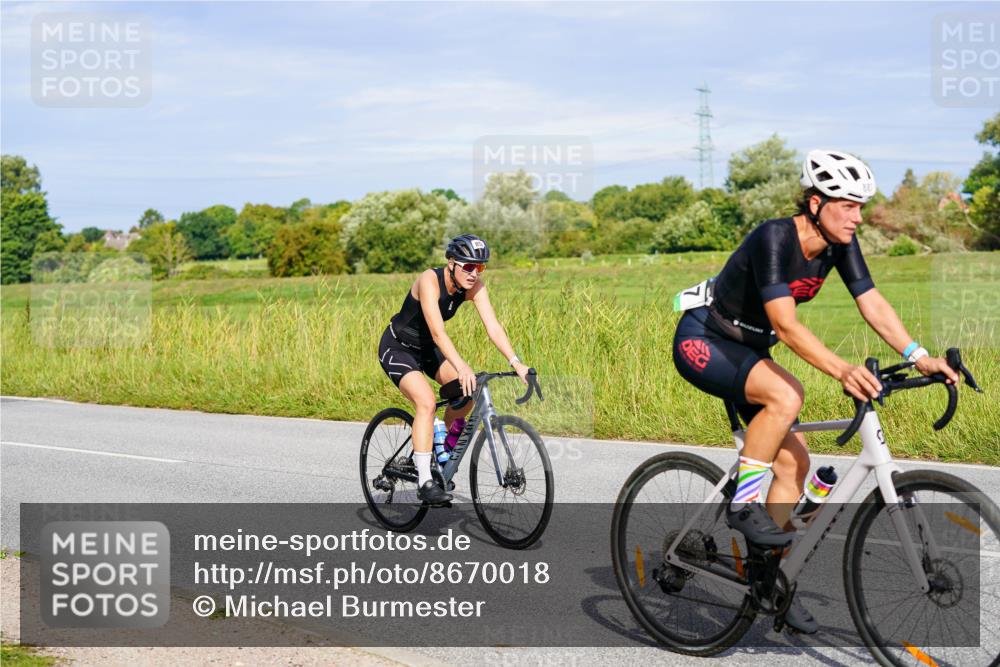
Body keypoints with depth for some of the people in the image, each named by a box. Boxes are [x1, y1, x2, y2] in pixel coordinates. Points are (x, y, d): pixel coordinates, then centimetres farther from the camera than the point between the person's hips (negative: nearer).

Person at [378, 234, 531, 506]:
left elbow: (493, 327, -22)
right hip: (397, 348, -7)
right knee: (426, 402, -27)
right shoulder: (430, 281, -31)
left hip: (427, 348, 7)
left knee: (467, 393, -10)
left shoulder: (474, 286, -14)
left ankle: (433, 447, 15)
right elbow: (437, 331, -42)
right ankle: (424, 481, -24)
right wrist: (462, 366, -54)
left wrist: (516, 363, -35)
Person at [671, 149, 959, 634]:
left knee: (794, 461, 0)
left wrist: (919, 356, -23)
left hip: (748, 349, 8)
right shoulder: (774, 239, -30)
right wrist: (842, 370, -51)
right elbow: (786, 324, -39)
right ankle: (742, 504, -18)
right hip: (702, 343, -8)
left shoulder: (839, 244, -7)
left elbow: (873, 305, -10)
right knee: (786, 395, -34)